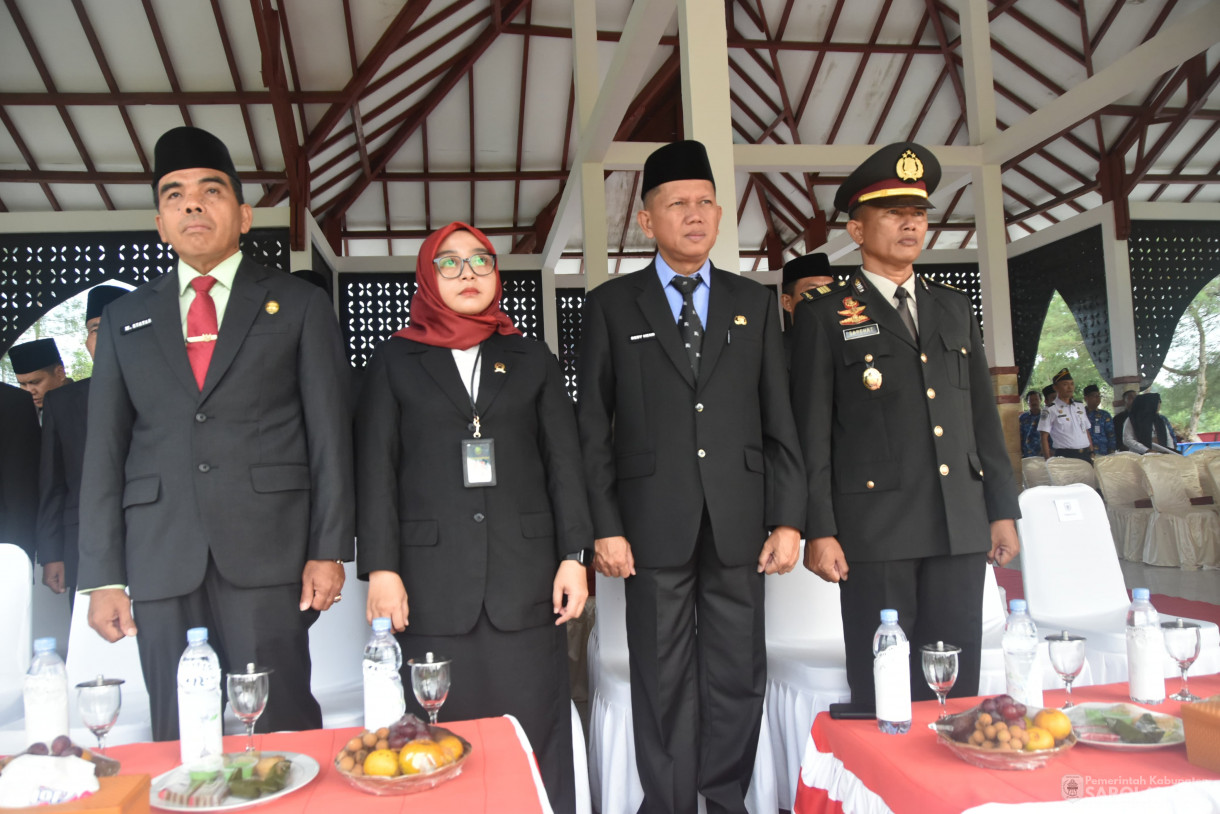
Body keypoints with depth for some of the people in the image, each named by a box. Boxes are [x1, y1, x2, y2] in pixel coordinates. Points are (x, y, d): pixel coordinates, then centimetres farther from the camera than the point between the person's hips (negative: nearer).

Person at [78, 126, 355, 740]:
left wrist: (329, 549, -5)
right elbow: (104, 452, 12)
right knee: (178, 742, 6)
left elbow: (330, 433, 2)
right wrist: (102, 575, 5)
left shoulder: (299, 305, 8)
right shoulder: (125, 319, 16)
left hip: (269, 553, -2)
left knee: (281, 734, -2)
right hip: (161, 563, 3)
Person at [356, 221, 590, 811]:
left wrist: (574, 556, 1)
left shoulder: (533, 360, 14)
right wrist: (381, 568, -5)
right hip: (432, 584, -1)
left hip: (526, 579, 1)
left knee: (535, 738, 3)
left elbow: (564, 463, 10)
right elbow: (376, 469, 4)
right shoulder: (394, 362, 11)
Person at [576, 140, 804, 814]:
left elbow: (779, 421, 9)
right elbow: (593, 427, 1)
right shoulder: (611, 305, 4)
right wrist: (605, 527, -6)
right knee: (663, 680, 7)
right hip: (655, 524, -2)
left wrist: (787, 520, 2)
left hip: (739, 524, 3)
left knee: (738, 674, 10)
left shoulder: (755, 304, 11)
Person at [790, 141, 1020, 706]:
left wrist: (1002, 510, 12)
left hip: (962, 528, 5)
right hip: (875, 528, -4)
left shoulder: (954, 307, 16)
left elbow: (983, 413, 17)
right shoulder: (824, 315, 0)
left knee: (958, 685, 10)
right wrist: (819, 530, -9)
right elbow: (811, 431, -4)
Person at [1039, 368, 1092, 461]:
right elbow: (1044, 437, -6)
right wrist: (1049, 461, -13)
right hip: (1065, 457, -5)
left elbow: (1086, 432, 21)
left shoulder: (1080, 406, 16)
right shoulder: (1050, 410, -3)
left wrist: (1092, 453, 13)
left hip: (1085, 455, 6)